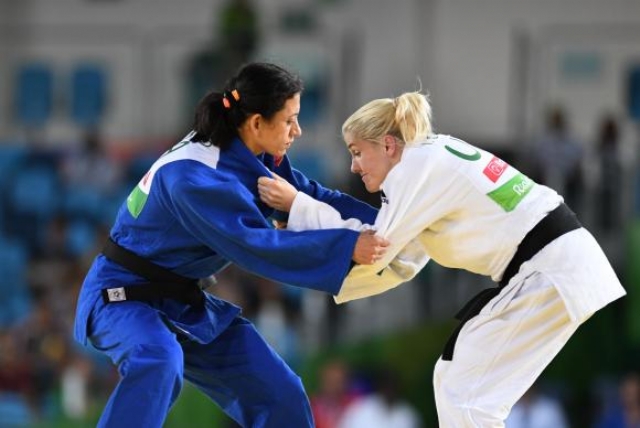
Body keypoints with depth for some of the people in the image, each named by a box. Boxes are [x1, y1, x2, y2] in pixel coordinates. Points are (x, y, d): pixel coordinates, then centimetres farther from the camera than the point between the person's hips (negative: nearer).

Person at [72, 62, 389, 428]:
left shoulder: (255, 157, -2)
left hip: (183, 302, 9)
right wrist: (347, 247, -38)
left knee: (280, 396, 5)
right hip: (126, 296, -9)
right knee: (160, 362, -41)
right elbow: (256, 245, -36)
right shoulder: (192, 176, -30)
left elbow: (314, 197, 4)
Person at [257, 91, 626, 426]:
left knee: (467, 397, -7)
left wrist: (295, 204, -5)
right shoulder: (434, 158, 16)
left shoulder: (420, 167, -13)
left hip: (552, 274, -10)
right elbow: (396, 262, 16)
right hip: (560, 263, 10)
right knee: (455, 377, 16)